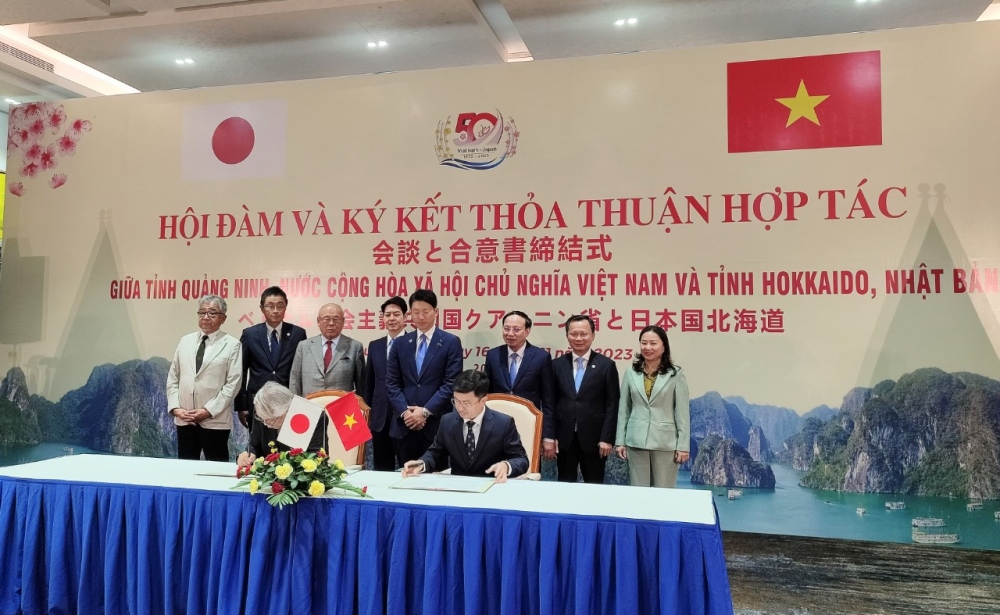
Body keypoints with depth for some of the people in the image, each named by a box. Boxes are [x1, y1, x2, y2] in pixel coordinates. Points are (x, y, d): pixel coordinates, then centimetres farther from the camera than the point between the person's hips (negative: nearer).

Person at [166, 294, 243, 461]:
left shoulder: (232, 345, -3)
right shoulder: (185, 341, 10)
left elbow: (232, 384, -8)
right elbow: (173, 378, 10)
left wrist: (208, 411, -13)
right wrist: (175, 407, -2)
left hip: (215, 420, -4)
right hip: (184, 419, 4)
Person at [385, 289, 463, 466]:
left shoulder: (451, 342, 1)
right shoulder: (400, 344, 12)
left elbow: (451, 383, -7)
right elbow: (391, 382, 7)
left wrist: (426, 411, -13)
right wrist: (405, 411, -8)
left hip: (437, 424, -3)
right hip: (404, 425, 3)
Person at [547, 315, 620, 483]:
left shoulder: (606, 365, 0)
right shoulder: (557, 365, 6)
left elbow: (612, 405, -2)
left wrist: (607, 438, -8)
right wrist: (548, 435, -3)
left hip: (594, 439, -2)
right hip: (564, 439, 2)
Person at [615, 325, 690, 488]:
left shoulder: (675, 374, -2)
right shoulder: (631, 373, 5)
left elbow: (682, 412, -2)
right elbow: (623, 409, 7)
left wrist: (683, 446, -5)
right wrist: (620, 441, 5)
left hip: (665, 443, -2)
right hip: (636, 442, 2)